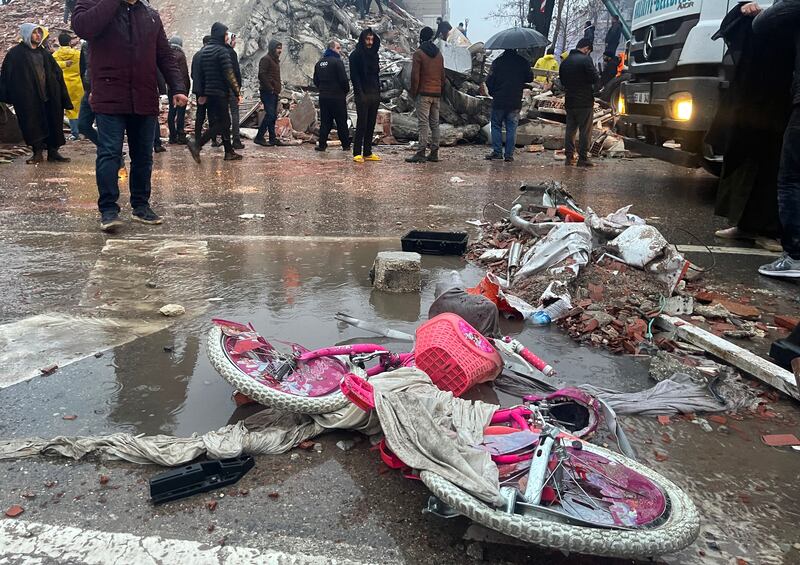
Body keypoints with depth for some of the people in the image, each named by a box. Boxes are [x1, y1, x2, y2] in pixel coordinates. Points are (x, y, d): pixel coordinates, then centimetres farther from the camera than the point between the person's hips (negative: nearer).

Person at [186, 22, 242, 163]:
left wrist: (200, 93, 14)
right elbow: (229, 74, -17)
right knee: (223, 123, -6)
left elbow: (199, 73, 14)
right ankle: (197, 145, -16)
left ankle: (229, 152, 16)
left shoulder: (204, 51, 14)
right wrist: (237, 91, -12)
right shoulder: (222, 51, -11)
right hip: (220, 93, -9)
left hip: (208, 92, 9)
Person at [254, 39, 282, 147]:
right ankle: (259, 137, -8)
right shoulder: (266, 59, -8)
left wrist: (278, 91, 17)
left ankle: (273, 139, 14)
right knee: (270, 115, -13)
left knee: (273, 116, 10)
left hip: (274, 93, 9)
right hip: (268, 92, -9)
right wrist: (270, 88, -17)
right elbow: (261, 75, -18)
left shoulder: (276, 60, 21)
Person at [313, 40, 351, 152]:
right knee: (341, 122, 2)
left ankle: (322, 144, 5)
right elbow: (344, 79, -16)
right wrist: (346, 90, 0)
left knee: (325, 121, 9)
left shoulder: (319, 63, 11)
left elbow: (316, 80, 15)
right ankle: (346, 145, 7)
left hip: (323, 96, 6)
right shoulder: (337, 62, -13)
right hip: (337, 96, -6)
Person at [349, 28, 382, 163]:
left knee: (371, 125, 6)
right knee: (362, 124, -8)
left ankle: (367, 153, 10)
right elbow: (354, 76, -9)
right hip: (362, 95, -7)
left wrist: (378, 92, 11)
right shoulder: (356, 55, -3)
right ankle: (357, 153, -4)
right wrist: (360, 93, -18)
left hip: (374, 94, 7)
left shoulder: (374, 54, 17)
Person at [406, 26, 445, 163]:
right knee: (435, 123, 8)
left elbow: (415, 75, -11)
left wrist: (413, 92, -2)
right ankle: (434, 153, 10)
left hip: (424, 93, -6)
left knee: (423, 123, -9)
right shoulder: (439, 53, 13)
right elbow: (443, 75, 15)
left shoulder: (419, 53, -6)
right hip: (437, 93, 6)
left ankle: (421, 153, -13)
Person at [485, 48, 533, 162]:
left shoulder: (497, 61, -5)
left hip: (499, 101, -1)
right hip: (515, 102, 2)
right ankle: (509, 154, 5)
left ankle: (497, 152, 6)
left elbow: (489, 81, -6)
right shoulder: (523, 62, 1)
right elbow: (530, 78, 8)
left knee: (496, 126, 11)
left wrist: (492, 93, 11)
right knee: (511, 128, 6)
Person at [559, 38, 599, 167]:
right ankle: (583, 158, 0)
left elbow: (562, 81, 15)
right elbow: (595, 79, -14)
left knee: (570, 130, 12)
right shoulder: (586, 59, -12)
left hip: (569, 101, 6)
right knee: (585, 131, 0)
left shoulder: (565, 62, 10)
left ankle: (569, 157, 12)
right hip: (585, 102, -6)